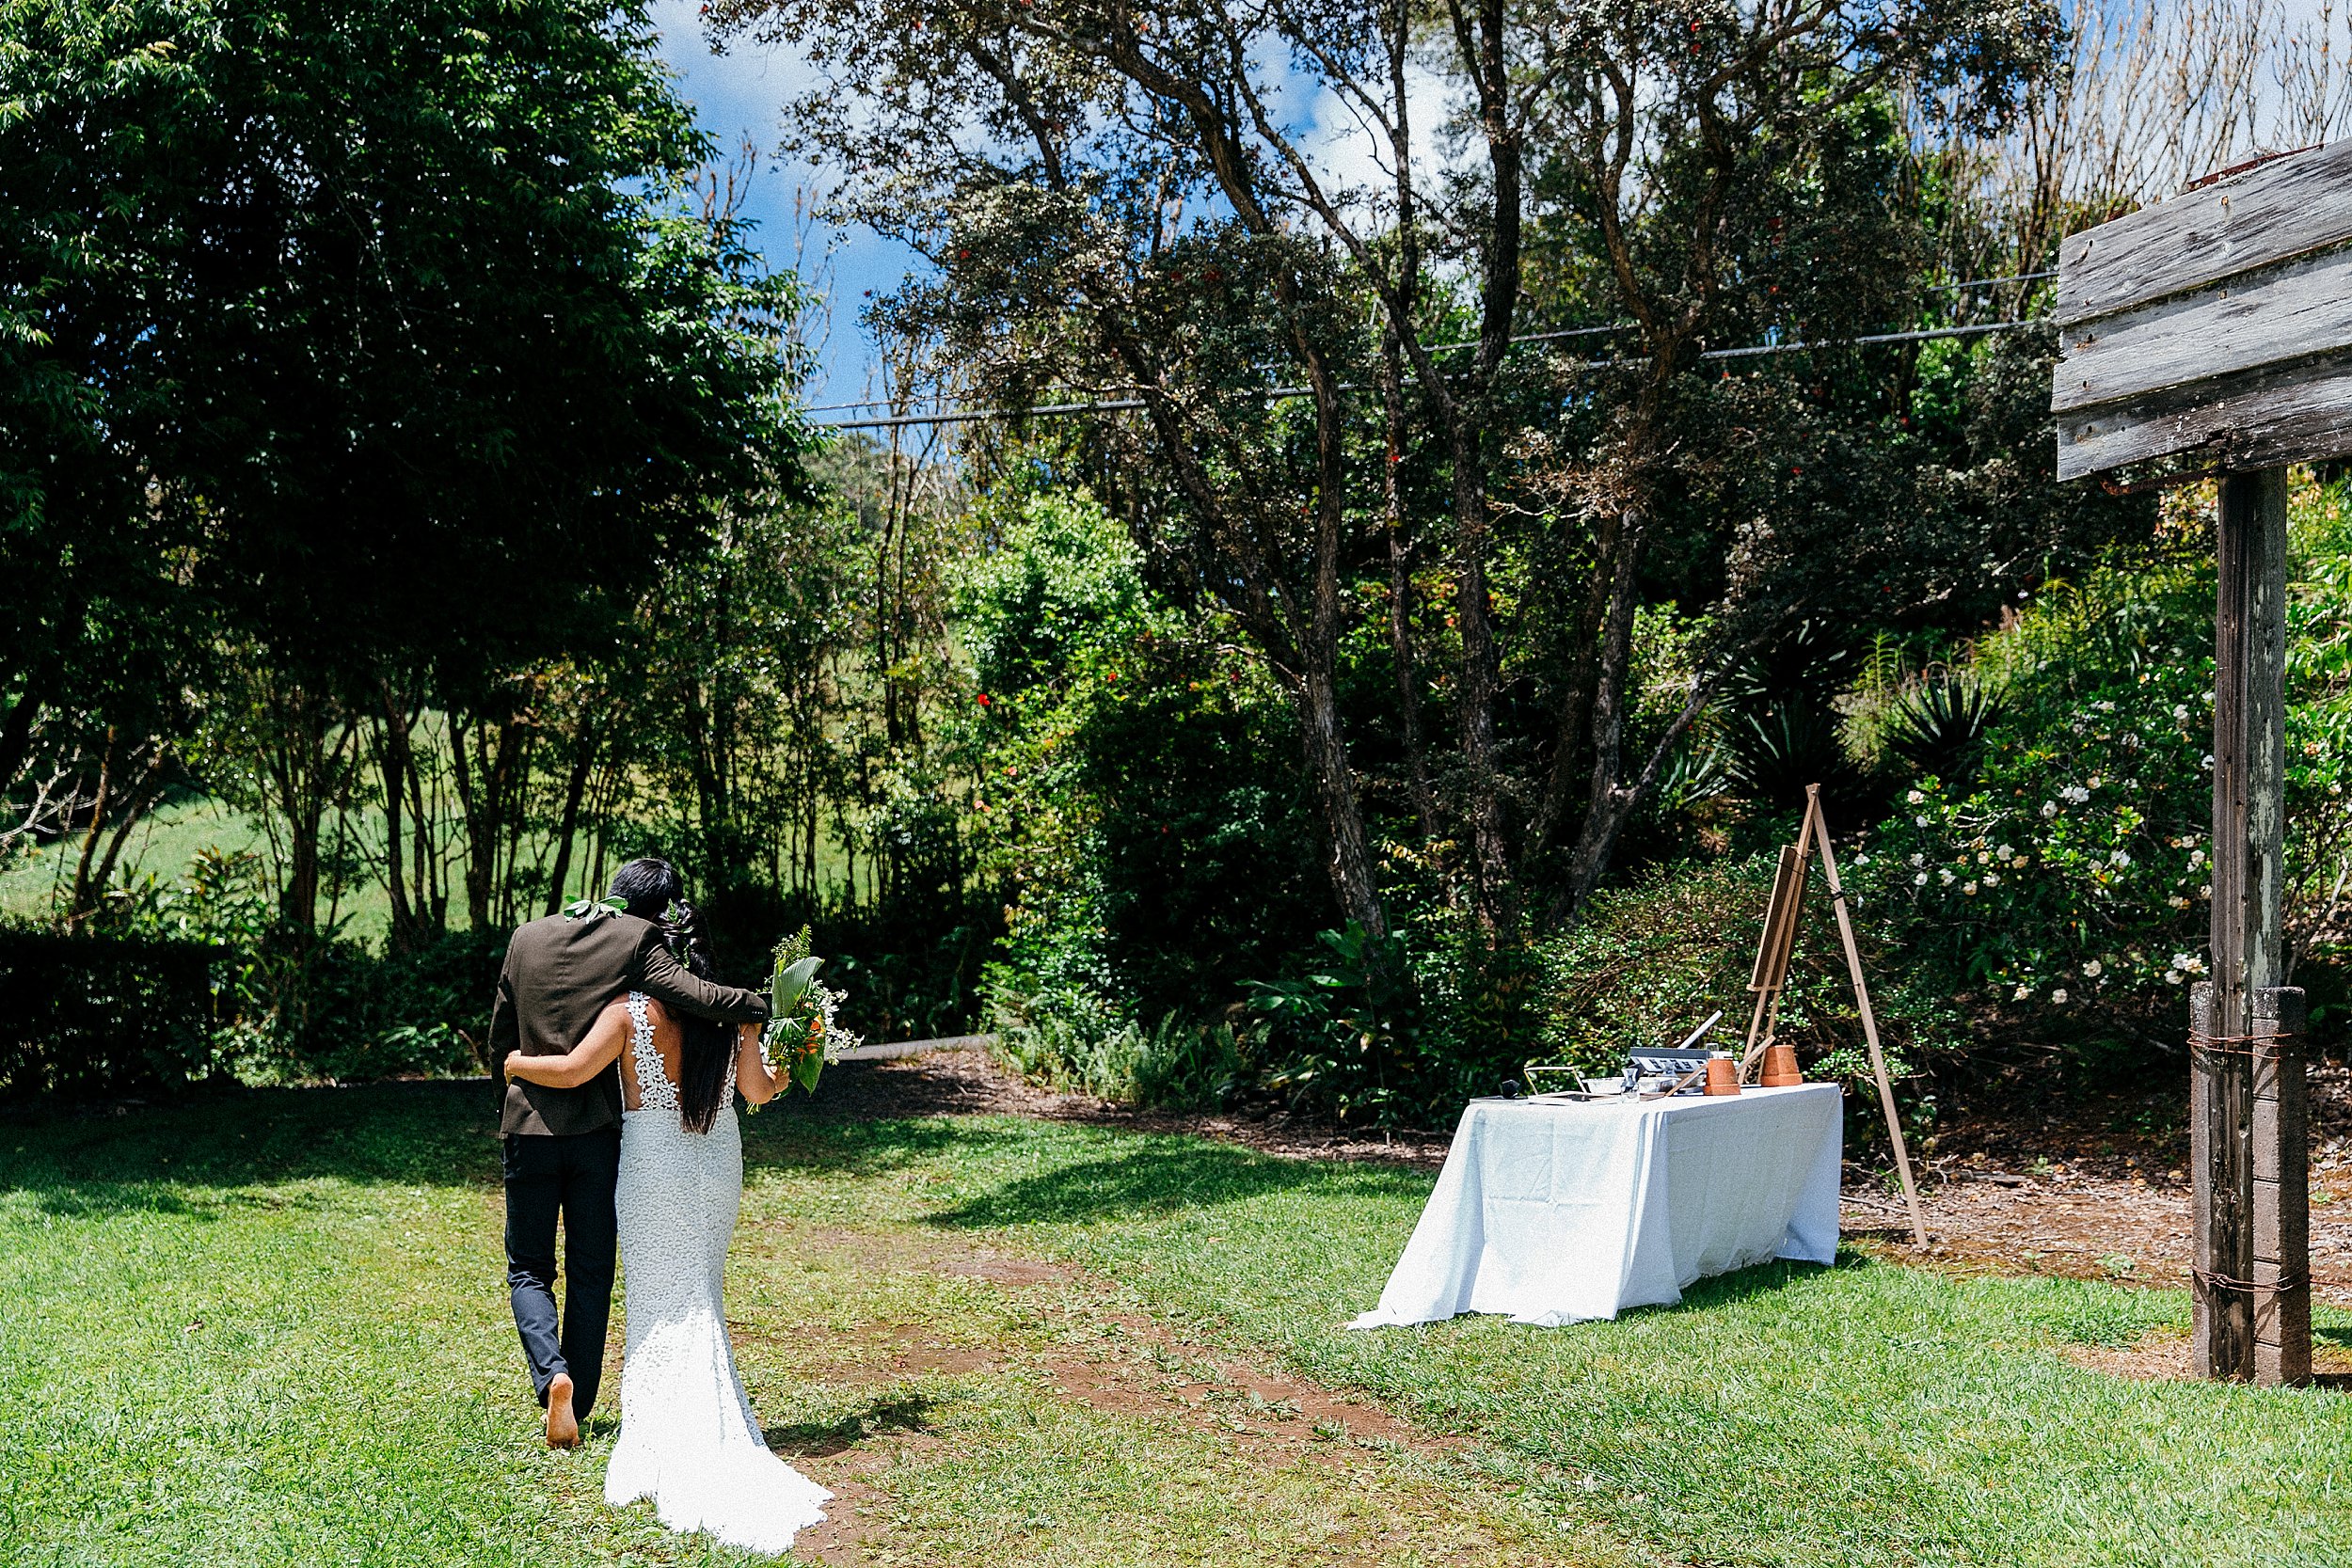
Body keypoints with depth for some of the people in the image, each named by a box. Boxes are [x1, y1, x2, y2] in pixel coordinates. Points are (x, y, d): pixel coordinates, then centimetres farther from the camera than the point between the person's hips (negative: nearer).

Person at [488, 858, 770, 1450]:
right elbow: (695, 995, -23)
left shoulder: (527, 939, 6)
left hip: (529, 1128, 2)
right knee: (591, 1273, 12)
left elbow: (500, 1040, 13)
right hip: (596, 1130, -2)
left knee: (528, 1269, 13)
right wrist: (763, 1005, -10)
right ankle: (577, 1410, 15)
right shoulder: (636, 940, -8)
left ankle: (553, 1375, -11)